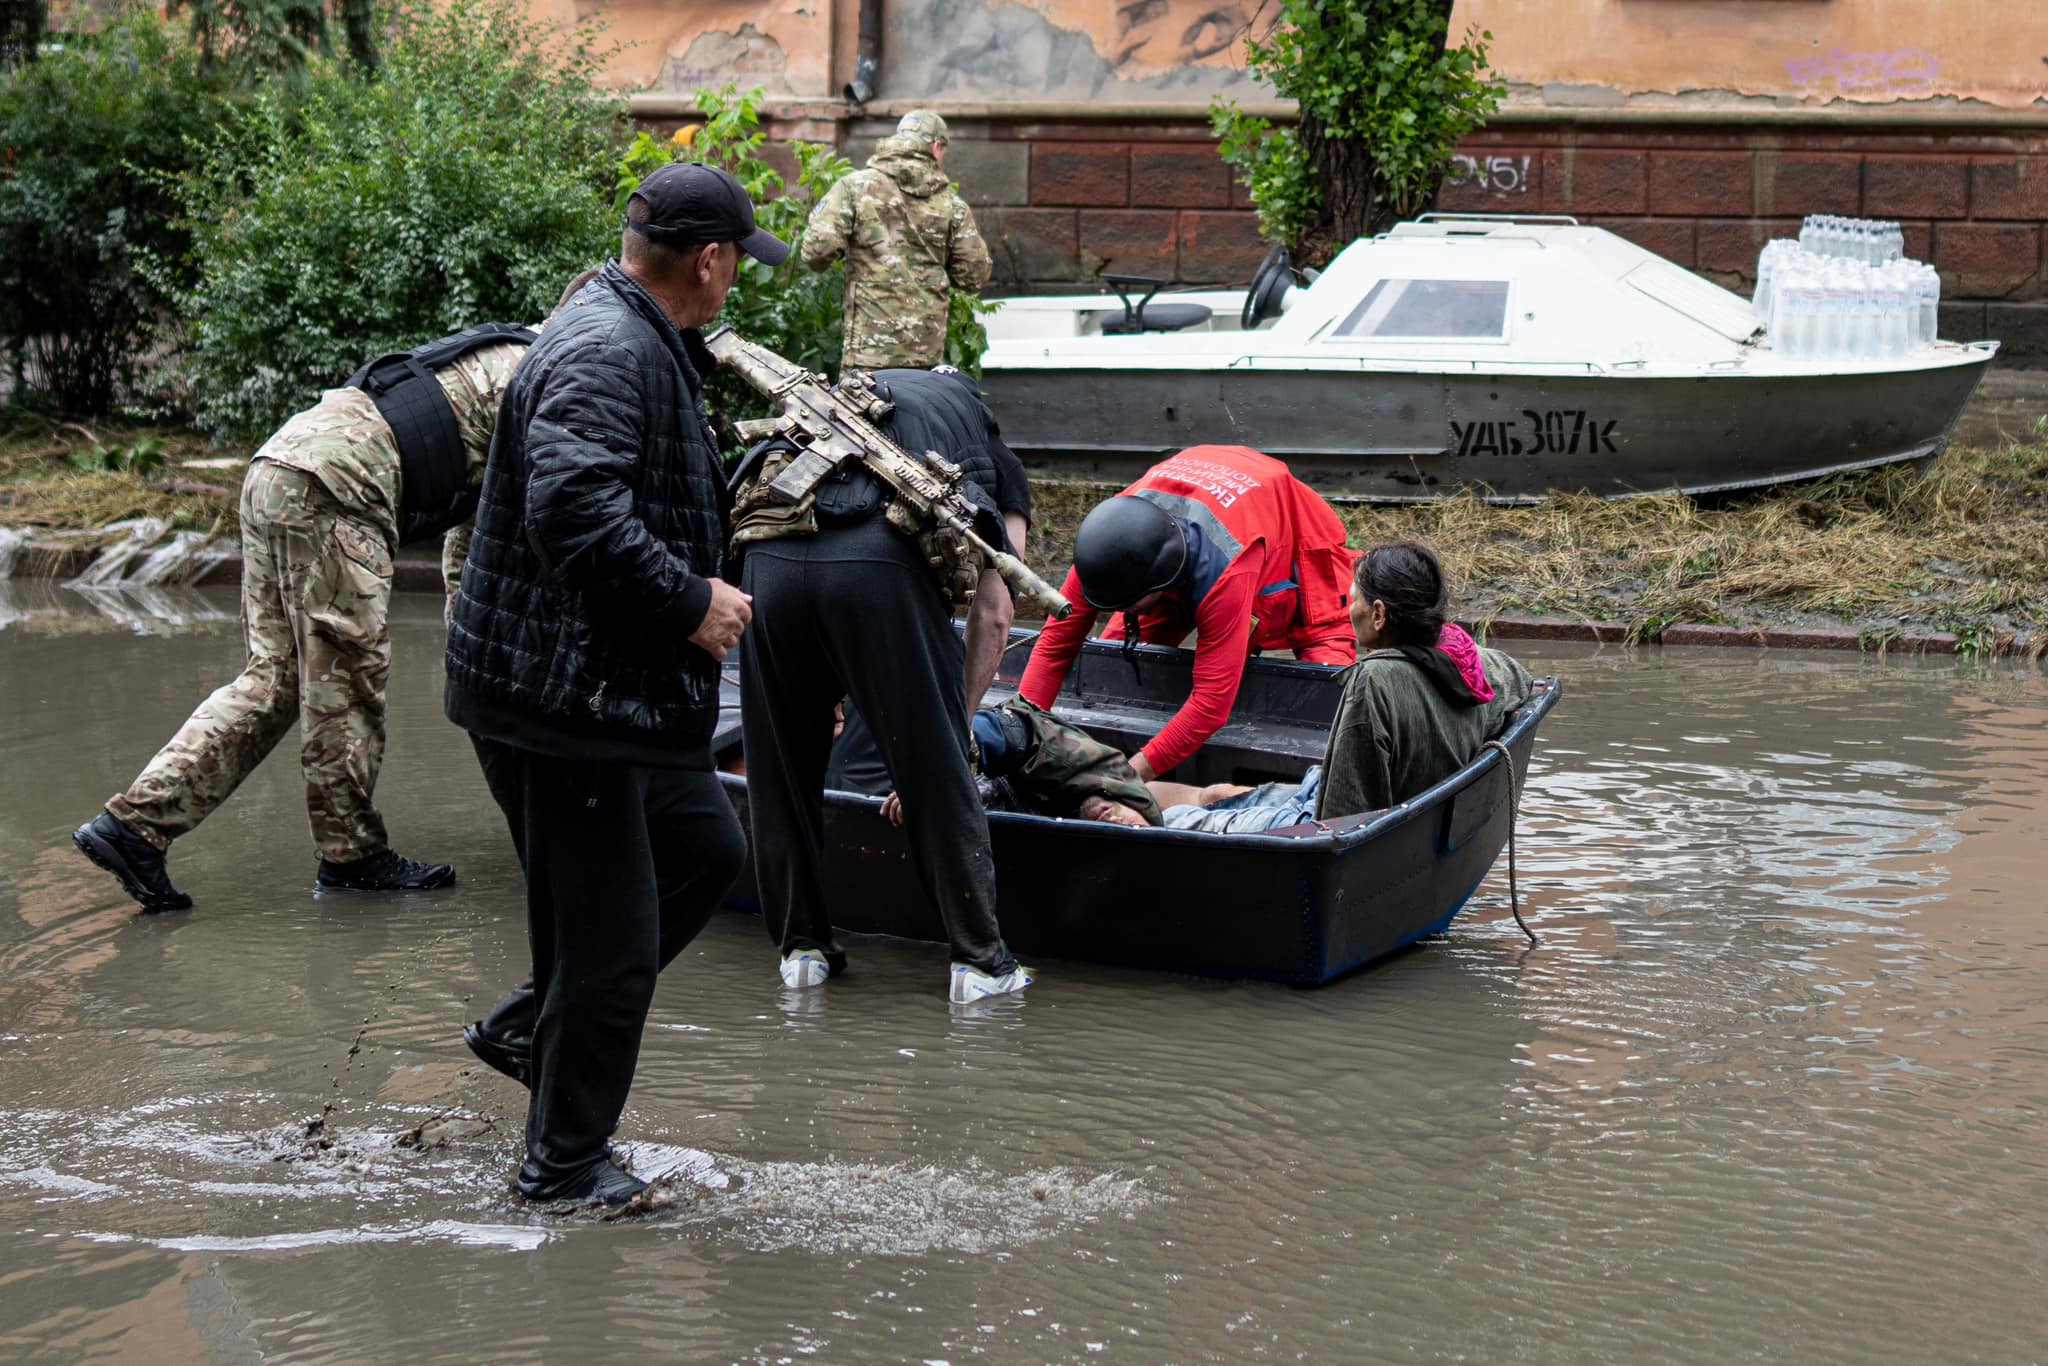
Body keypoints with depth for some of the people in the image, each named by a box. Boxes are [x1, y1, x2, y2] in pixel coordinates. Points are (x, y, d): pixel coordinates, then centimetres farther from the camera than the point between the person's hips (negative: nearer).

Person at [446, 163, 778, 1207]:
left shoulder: (643, 344, 15)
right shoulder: (607, 354, -21)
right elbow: (574, 510, -35)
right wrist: (691, 602, -26)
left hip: (622, 688, 11)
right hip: (560, 698, -11)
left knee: (704, 848, 23)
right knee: (609, 946, -1)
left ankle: (527, 1028, 30)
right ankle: (564, 1164, 16)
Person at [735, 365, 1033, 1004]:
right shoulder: (973, 410, 28)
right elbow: (994, 611, 20)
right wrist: (958, 716, 29)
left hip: (770, 558, 3)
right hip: (879, 565, -3)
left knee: (781, 772, 18)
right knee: (936, 769, 9)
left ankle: (802, 948, 27)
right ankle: (980, 961, 16)